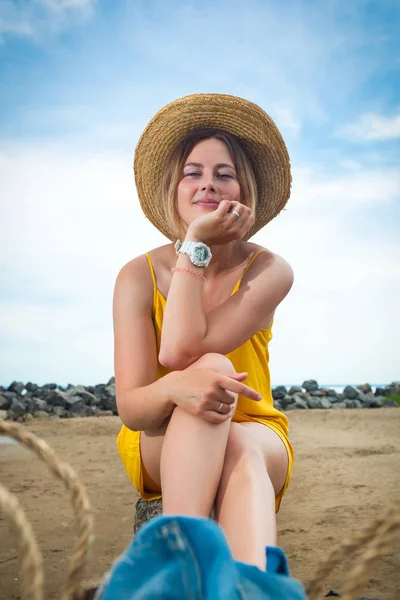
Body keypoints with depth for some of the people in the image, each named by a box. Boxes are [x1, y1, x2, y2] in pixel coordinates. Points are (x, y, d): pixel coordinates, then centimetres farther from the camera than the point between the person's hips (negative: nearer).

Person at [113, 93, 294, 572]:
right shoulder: (138, 276, -11)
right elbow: (129, 407, -21)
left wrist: (194, 245, -24)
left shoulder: (269, 272, -14)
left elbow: (180, 349, -29)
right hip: (160, 445, 0)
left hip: (255, 438, 0)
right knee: (212, 366, -35)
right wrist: (175, 387, -45)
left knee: (241, 454, -39)